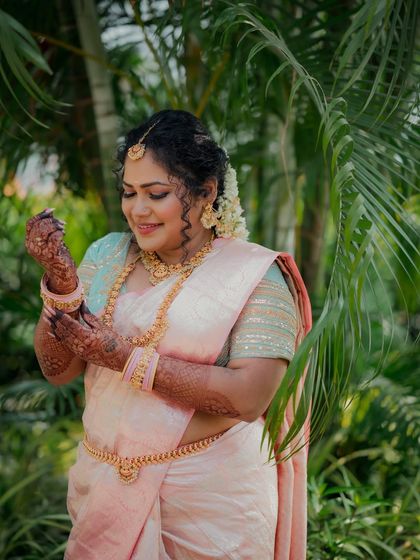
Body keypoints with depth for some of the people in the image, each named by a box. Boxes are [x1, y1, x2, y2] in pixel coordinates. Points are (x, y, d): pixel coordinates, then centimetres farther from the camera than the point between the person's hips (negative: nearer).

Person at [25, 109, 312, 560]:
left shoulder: (255, 276, -11)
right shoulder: (107, 255, 3)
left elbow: (249, 396, -23)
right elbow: (58, 369, 1)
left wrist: (124, 355, -23)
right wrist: (59, 278, -16)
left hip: (211, 501, -4)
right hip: (103, 489, 4)